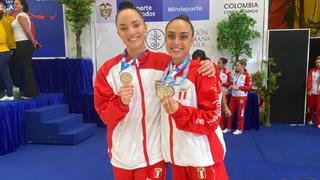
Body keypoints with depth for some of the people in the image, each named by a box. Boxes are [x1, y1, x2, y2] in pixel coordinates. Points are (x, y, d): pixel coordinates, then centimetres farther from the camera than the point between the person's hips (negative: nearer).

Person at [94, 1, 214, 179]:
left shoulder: (165, 62, -7)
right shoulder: (108, 69, -4)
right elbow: (104, 113, -4)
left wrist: (205, 68, -16)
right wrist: (121, 102, -24)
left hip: (154, 153, -1)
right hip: (122, 155, 2)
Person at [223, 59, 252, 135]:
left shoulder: (247, 75, -12)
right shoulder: (235, 73, 8)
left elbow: (249, 86, -14)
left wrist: (238, 88, -20)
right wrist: (231, 86, -1)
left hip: (242, 96, -6)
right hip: (233, 96, 6)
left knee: (240, 113, 4)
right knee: (230, 112, 9)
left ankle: (239, 129, 18)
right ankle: (228, 127, 21)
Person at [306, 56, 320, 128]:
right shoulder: (312, 71, 0)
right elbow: (309, 81, -8)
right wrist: (309, 90, -20)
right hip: (312, 92, 0)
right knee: (311, 107, 10)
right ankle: (309, 119, 31)